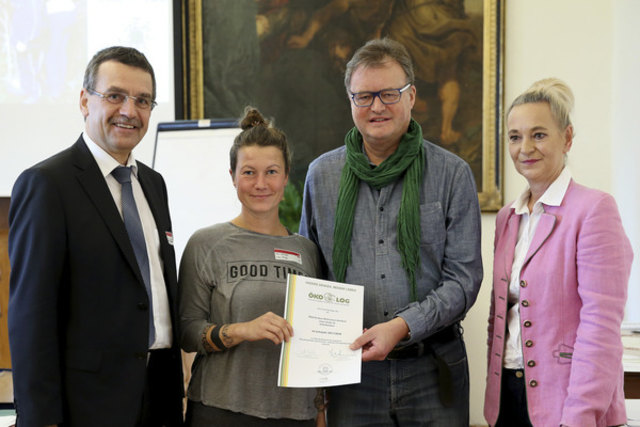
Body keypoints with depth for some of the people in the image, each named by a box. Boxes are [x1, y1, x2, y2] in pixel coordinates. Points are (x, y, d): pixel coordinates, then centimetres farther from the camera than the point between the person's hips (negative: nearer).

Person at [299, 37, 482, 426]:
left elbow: (463, 278, -5)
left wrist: (403, 325, -17)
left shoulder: (452, 174, -2)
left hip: (432, 369, -1)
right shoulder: (321, 174, 7)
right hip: (351, 368, 2)